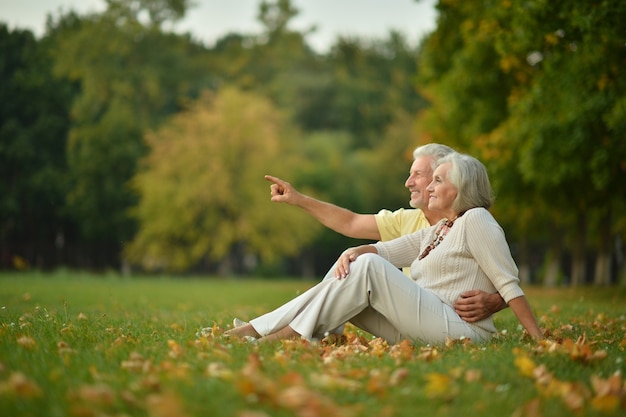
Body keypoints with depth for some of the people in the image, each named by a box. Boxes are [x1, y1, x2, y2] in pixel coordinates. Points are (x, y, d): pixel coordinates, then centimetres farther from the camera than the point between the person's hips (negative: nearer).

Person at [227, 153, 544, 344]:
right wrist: (354, 252, -7)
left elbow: (508, 283, -10)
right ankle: (255, 330, -10)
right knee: (347, 274, -2)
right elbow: (386, 250, 16)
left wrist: (538, 340, -16)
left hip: (458, 331, -9)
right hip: (420, 332, 9)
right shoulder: (436, 231, 24)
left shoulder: (476, 220, -3)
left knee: (369, 267, -18)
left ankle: (295, 333, -18)